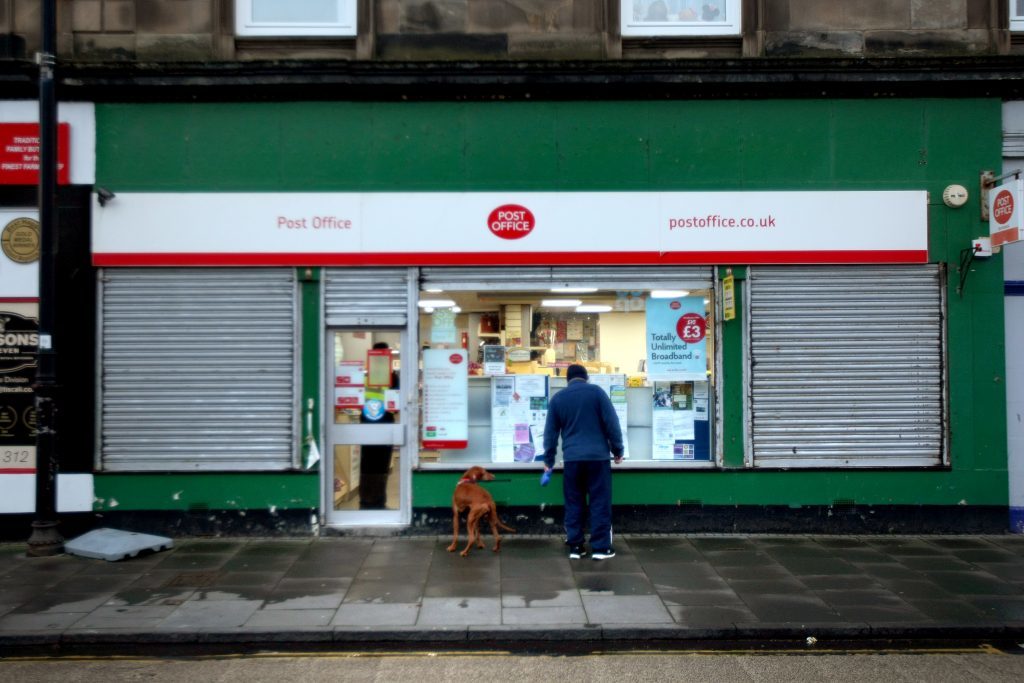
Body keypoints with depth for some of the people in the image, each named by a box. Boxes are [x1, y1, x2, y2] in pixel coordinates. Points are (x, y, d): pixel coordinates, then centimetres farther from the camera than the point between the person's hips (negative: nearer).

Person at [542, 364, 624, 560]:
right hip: (598, 455, -2)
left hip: (571, 458, 2)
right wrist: (617, 451, 6)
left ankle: (575, 546, 12)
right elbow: (611, 423, -2)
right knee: (600, 502, 3)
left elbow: (550, 432, 12)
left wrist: (548, 460, 19)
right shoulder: (596, 391, 2)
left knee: (573, 503, 9)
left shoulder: (557, 398, 10)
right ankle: (601, 547, 4)